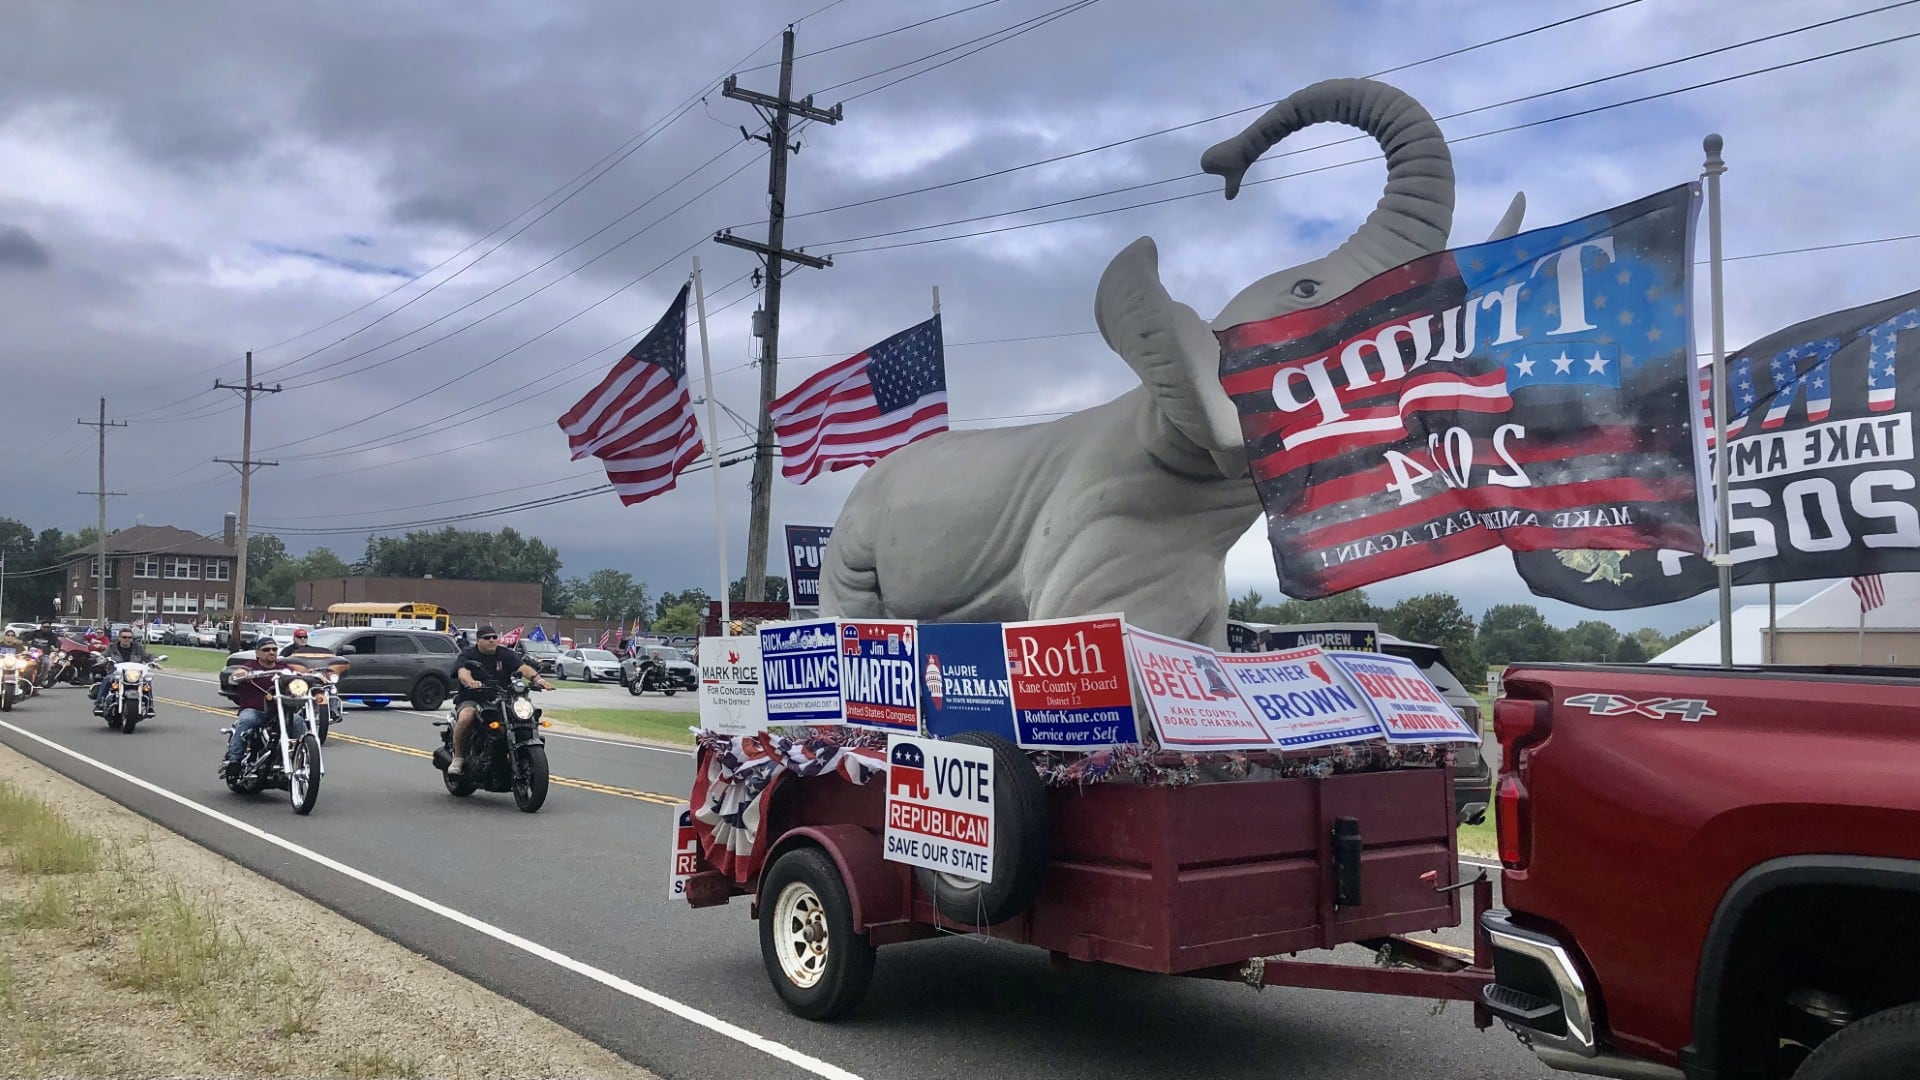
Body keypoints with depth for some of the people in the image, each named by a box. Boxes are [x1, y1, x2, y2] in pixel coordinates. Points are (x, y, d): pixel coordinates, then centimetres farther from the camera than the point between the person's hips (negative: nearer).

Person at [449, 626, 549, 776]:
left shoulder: (505, 655, 10)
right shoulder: (468, 656, 2)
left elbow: (523, 667, -6)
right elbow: (463, 672, -19)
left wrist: (538, 679, -26)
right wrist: (470, 682, -43)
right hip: (472, 700, -3)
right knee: (465, 718, -35)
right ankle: (458, 757, -15)